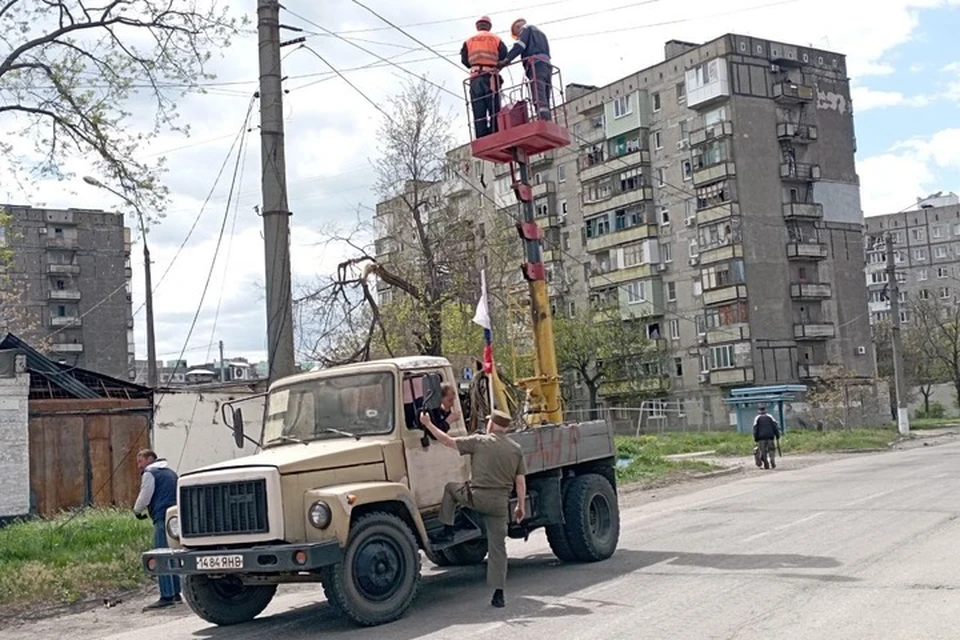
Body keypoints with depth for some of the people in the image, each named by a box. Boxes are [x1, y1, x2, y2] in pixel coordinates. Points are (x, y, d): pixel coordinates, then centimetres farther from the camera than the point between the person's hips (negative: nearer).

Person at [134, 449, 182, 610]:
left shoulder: (149, 474, -2)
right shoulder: (171, 472, 24)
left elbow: (144, 498, -7)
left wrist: (137, 511, 14)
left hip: (162, 518, -9)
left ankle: (166, 596, -12)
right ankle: (175, 593, 16)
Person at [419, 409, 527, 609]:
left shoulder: (479, 441, -3)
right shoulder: (516, 449, 7)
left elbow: (448, 441, -2)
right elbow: (520, 480, 5)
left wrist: (428, 424, 7)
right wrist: (521, 505, 14)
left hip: (477, 496, -3)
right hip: (500, 502, 3)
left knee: (451, 487, 27)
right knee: (498, 547, 8)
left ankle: (447, 530, 23)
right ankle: (498, 593, 5)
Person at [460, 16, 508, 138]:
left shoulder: (469, 41, 14)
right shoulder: (496, 39, 11)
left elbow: (464, 60, 5)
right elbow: (504, 57, 3)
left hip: (475, 78, 1)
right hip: (490, 77, -1)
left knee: (478, 112, -1)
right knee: (494, 109, -2)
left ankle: (482, 140, -9)